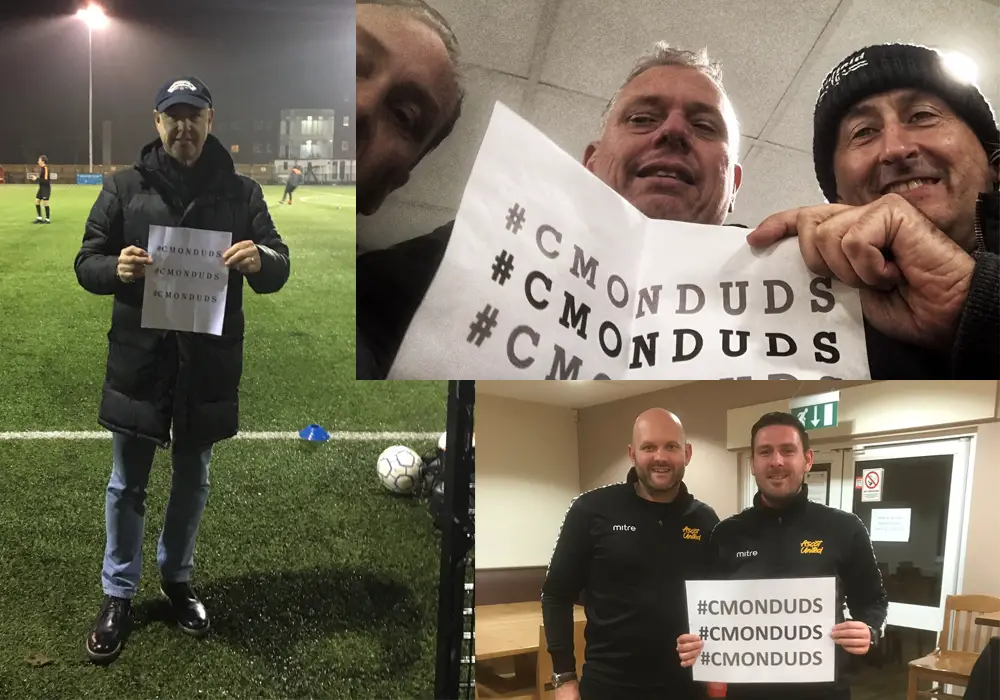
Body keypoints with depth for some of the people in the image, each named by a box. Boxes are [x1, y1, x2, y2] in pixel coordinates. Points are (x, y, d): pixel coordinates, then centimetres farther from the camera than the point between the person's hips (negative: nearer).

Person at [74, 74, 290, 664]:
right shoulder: (125, 188, 0)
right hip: (139, 358, -1)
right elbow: (87, 263, 2)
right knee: (128, 485, 11)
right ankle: (118, 596, 28)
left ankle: (177, 578, 38)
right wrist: (115, 267, -22)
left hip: (209, 362, 1)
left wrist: (260, 261, -24)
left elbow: (278, 268, 0)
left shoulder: (241, 192, 2)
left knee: (192, 481, 17)